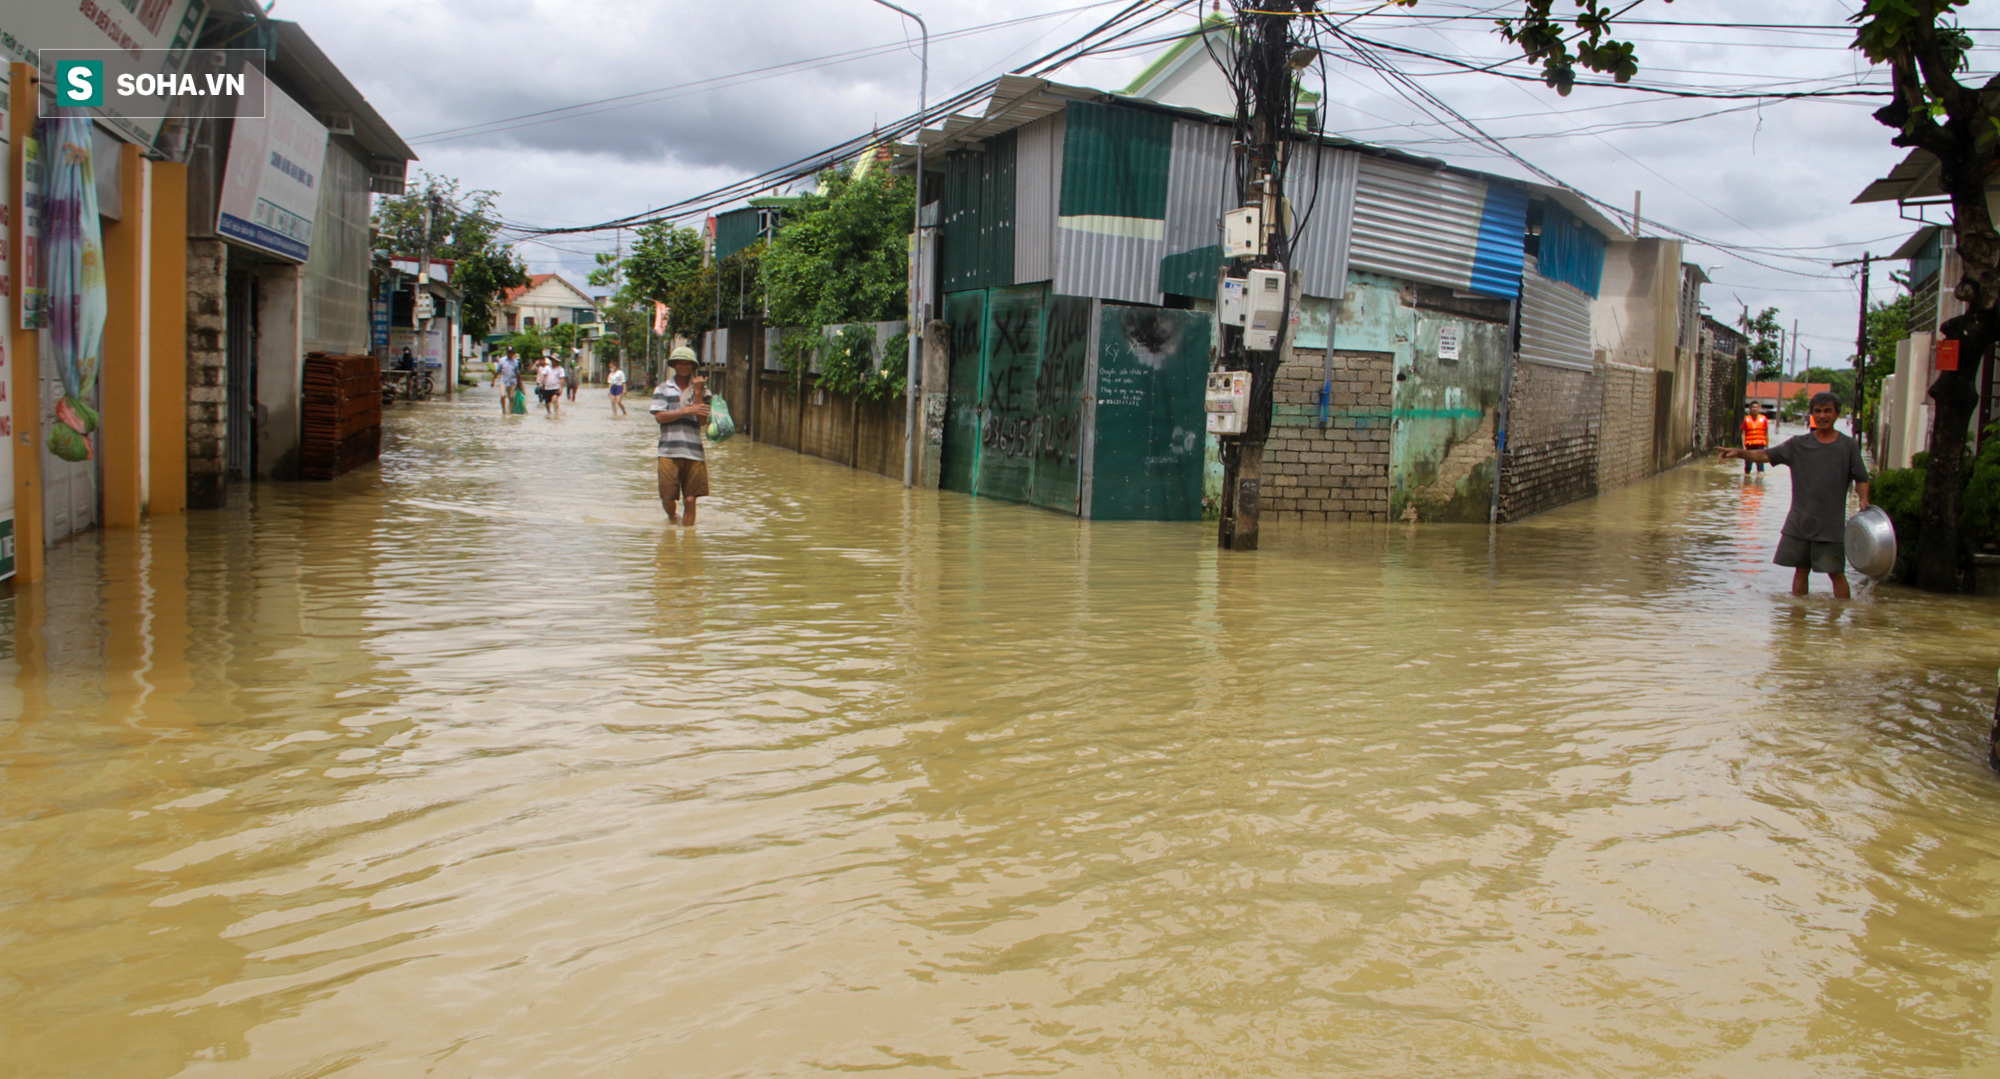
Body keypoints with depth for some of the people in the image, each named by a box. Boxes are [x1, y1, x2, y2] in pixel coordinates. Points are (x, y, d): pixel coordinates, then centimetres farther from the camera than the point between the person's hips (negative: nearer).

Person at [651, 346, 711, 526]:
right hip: (669, 450, -1)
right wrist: (687, 411, -11)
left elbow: (702, 420, 0)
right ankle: (672, 517, 34)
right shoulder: (663, 387, 7)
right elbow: (660, 416, -6)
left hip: (693, 450, 1)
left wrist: (698, 393, -6)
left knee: (690, 500, 0)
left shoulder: (700, 388, 11)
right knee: (667, 498, 2)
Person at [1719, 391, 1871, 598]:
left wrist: (1863, 500, -13)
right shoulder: (1798, 444, 4)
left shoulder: (1848, 445, 3)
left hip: (1832, 525, -2)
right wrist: (1740, 452, -22)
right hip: (1799, 522, 2)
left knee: (1836, 572, -1)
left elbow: (1861, 479, 6)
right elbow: (1766, 455, -5)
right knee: (1801, 570, 8)